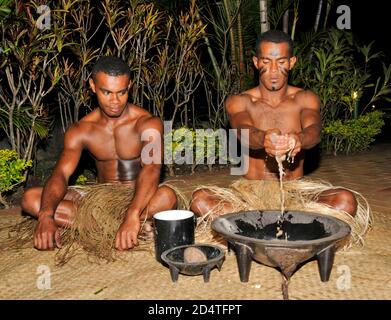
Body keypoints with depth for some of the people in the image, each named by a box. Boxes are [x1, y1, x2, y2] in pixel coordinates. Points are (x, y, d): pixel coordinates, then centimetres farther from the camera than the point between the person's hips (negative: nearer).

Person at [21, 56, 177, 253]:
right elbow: (60, 174, -15)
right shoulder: (80, 131, -3)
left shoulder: (148, 124, -14)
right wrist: (46, 216, -36)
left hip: (137, 199, -3)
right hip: (100, 197, 4)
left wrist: (132, 215, -50)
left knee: (167, 196, -38)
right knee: (30, 199, -16)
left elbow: (151, 169, -31)